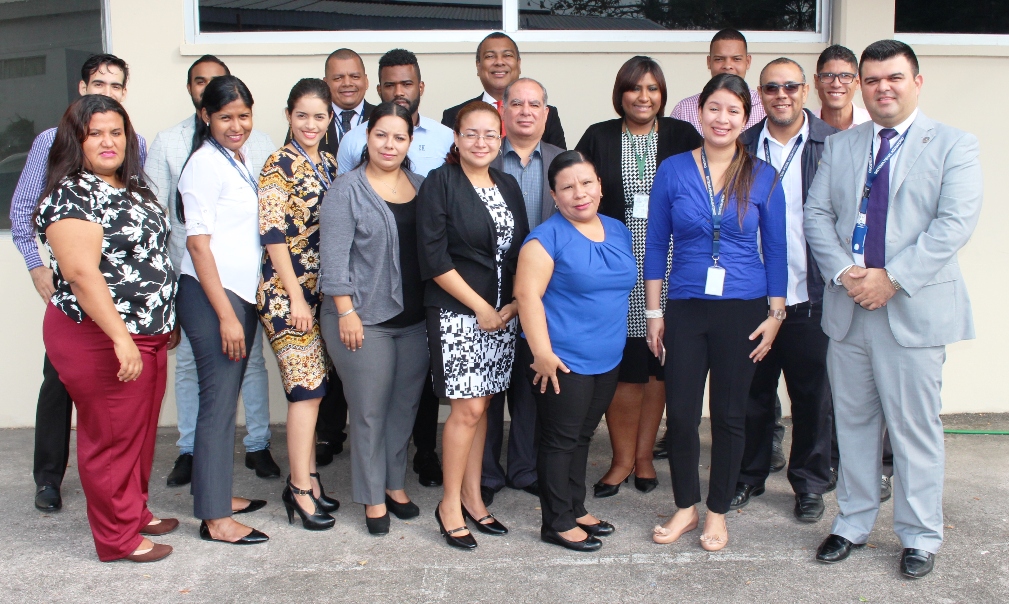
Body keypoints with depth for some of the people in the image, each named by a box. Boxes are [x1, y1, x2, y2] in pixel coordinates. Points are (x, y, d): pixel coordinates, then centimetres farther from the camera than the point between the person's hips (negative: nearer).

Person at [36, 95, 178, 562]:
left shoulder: (132, 188, 12)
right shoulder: (71, 196, -16)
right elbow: (82, 273, -25)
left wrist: (165, 318, 21)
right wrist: (121, 338, -29)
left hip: (148, 334, 8)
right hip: (99, 340, -8)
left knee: (142, 431, 18)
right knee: (111, 436, 4)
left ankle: (136, 512, 35)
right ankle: (118, 537, 17)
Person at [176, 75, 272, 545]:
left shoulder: (243, 158, 13)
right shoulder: (206, 164, -11)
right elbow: (198, 244, -14)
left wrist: (240, 308, 14)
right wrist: (225, 315, -17)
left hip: (242, 291, 8)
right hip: (209, 294, -8)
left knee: (227, 397, 13)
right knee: (218, 402, -4)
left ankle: (219, 493, 25)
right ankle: (214, 519, 3)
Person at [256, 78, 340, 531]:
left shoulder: (329, 164, 13)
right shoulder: (279, 166, -9)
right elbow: (274, 236, -13)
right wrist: (296, 297, -15)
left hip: (322, 290, 7)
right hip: (287, 291, -7)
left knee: (311, 386, 11)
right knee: (307, 386, -6)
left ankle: (305, 479, 21)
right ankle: (302, 489, 4)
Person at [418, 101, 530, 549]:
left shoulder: (508, 186, 12)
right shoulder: (439, 184, -6)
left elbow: (522, 251, 13)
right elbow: (434, 258, -12)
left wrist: (515, 303, -2)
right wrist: (480, 307, -13)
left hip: (502, 314, 5)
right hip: (457, 313, -5)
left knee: (481, 406, 11)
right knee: (467, 409, -6)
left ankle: (472, 498, 22)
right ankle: (450, 504, 10)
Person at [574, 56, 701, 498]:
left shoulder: (683, 137, 7)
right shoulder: (598, 138, 5)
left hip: (667, 267, 1)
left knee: (658, 364, 6)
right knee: (622, 365, -2)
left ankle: (643, 456, 20)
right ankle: (623, 459, 14)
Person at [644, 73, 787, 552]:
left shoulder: (762, 177, 0)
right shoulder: (672, 171, 0)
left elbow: (776, 250, 5)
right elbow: (655, 245, 4)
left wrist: (775, 314, 0)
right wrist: (653, 312, 1)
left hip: (742, 309, 0)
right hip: (685, 309, 0)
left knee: (729, 414, 9)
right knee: (680, 413, 2)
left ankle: (717, 512, 25)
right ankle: (685, 507, 23)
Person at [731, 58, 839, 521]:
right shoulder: (742, 148, 5)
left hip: (812, 296, -1)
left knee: (812, 395, 9)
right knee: (753, 392, 12)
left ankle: (810, 482, 26)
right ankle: (748, 477, 28)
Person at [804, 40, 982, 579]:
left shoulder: (954, 146, 1)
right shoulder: (840, 146, 13)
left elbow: (956, 222, -11)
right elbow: (816, 213, 6)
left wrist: (892, 278, -18)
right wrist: (842, 271, -11)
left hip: (914, 308, -3)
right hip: (847, 308, 4)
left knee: (915, 428, 4)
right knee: (853, 422, 13)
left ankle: (919, 537, 20)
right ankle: (853, 524, 27)